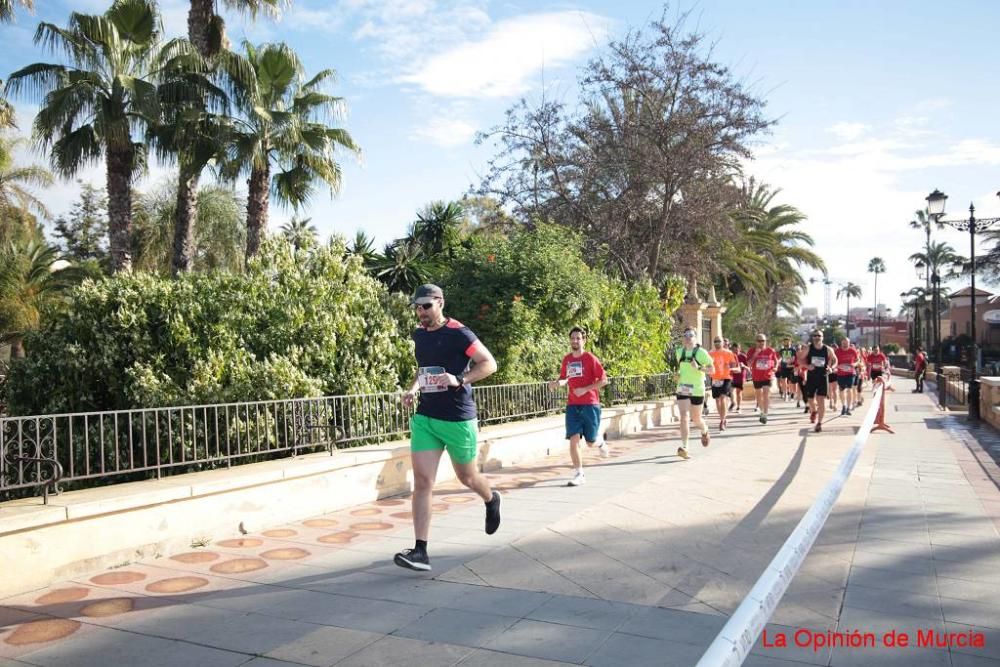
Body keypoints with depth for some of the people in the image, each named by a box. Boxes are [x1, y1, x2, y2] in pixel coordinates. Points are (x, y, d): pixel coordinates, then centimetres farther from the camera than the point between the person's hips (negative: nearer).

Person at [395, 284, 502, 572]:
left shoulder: (459, 333, -12)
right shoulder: (418, 335, 8)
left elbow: (490, 364, -10)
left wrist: (459, 380, -24)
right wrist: (414, 388, 6)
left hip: (458, 418, -5)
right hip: (424, 417, 5)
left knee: (466, 477, 13)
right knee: (422, 480, -6)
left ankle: (491, 500, 48)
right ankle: (420, 552, -5)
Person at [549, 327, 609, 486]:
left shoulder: (590, 359, -7)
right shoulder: (566, 360, 7)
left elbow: (604, 380, -8)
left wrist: (585, 389, -17)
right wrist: (558, 383, -3)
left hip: (590, 404, -3)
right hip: (572, 405, 3)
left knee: (590, 442, 5)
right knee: (573, 440, -8)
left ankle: (601, 443, 42)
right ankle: (579, 475, -1)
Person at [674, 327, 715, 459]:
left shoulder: (701, 352, -7)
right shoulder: (679, 352, 8)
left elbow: (712, 370, -7)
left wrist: (698, 368, -23)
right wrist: (678, 373, 7)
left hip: (697, 390, -2)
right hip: (682, 389, 3)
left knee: (696, 419, 11)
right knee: (684, 417, -13)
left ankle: (705, 432, 46)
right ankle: (684, 447, -18)